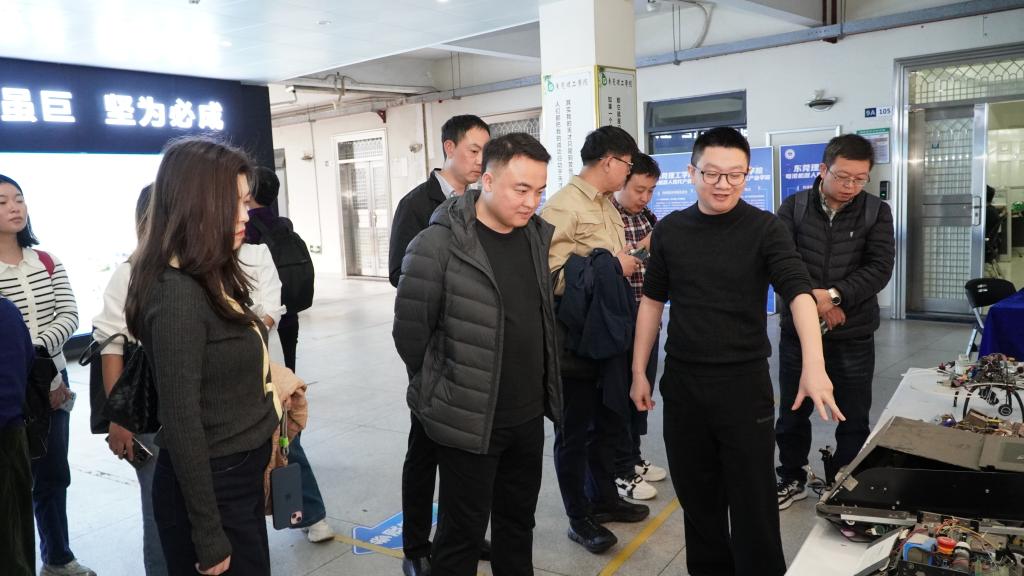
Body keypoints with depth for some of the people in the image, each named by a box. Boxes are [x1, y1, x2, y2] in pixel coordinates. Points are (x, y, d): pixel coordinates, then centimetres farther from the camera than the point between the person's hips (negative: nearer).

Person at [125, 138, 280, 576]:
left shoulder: (212, 279, 5)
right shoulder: (177, 293, -22)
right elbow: (182, 423, -22)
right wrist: (208, 535, -18)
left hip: (241, 475, 8)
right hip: (210, 487, -8)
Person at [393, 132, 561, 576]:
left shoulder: (538, 235, 3)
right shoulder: (438, 245, -17)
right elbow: (409, 330, -11)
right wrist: (441, 391, 2)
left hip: (529, 416, 6)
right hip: (468, 419, -6)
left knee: (518, 522, 21)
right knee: (463, 531, 9)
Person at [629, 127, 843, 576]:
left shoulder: (765, 229, -7)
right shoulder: (669, 230, 3)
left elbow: (798, 291, -20)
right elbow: (652, 300, 10)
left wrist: (814, 364, -36)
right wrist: (639, 371, 8)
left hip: (744, 381, -3)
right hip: (682, 380, 3)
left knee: (753, 499, 5)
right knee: (695, 494, 15)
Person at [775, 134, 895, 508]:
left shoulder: (877, 213, 0)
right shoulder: (794, 208, -2)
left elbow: (880, 268, -10)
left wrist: (834, 295, -22)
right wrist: (815, 300, -20)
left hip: (853, 337, 0)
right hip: (798, 331, 0)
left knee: (854, 422, 10)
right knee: (792, 414, 13)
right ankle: (792, 479, 32)